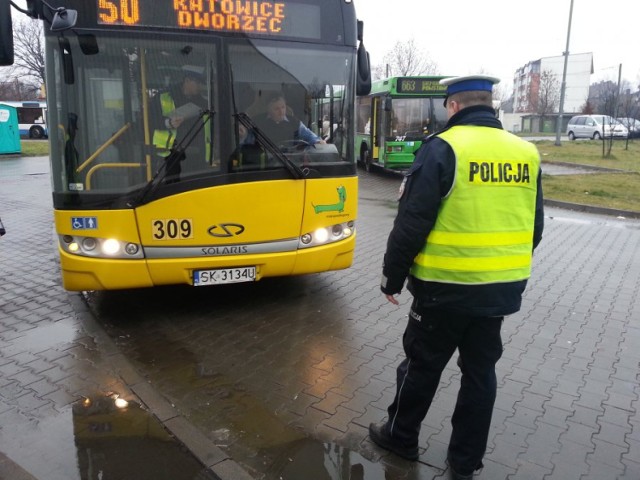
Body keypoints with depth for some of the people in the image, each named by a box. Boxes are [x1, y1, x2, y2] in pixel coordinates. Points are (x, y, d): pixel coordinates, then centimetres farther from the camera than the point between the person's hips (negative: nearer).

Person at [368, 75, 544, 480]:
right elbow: (534, 227, 11)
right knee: (481, 370, 16)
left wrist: (392, 277, -3)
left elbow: (412, 223, -15)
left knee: (423, 364, 13)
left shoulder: (443, 148, -14)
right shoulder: (527, 153, 4)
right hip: (502, 288, 5)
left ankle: (401, 436, 33)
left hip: (446, 287, -5)